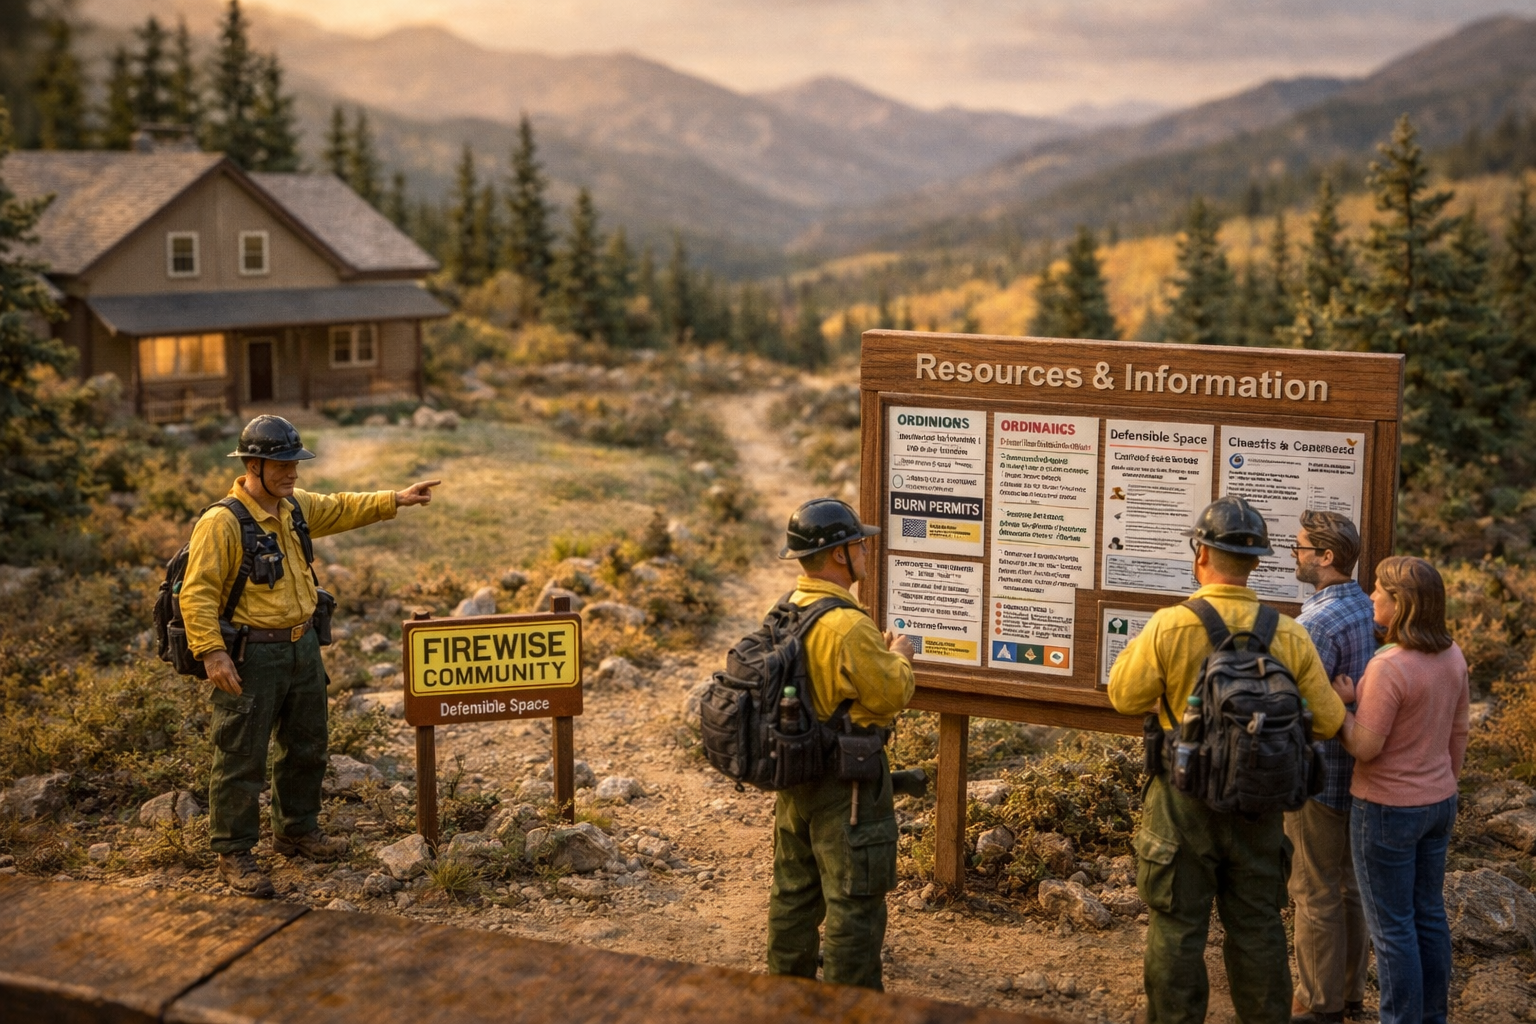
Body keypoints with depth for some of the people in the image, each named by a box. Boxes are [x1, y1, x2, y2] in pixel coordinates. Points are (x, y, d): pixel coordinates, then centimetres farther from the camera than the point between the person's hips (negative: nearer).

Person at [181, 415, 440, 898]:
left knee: (306, 747, 19)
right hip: (251, 654, -8)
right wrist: (211, 651, -25)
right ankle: (234, 854, 11)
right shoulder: (222, 522, -17)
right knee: (241, 758, -1)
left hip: (303, 646, 9)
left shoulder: (295, 506, 7)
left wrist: (396, 499, 19)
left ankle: (297, 831, 37)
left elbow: (340, 510, 26)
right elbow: (198, 592, -19)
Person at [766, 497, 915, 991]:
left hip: (795, 773, 9)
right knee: (853, 900, 3)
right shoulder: (849, 626, -25)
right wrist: (899, 657, 0)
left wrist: (876, 652, 13)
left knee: (795, 889, 20)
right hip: (846, 783, -9)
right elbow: (892, 694, -18)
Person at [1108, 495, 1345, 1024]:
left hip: (1184, 802, -3)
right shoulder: (1288, 635, -7)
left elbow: (1124, 696, -4)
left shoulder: (1169, 627, -16)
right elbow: (1328, 722, 0)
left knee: (1177, 927, 8)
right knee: (1257, 925, 16)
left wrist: (1136, 647, 11)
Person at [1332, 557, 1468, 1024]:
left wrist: (1343, 704, -7)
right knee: (1428, 914, 19)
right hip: (1437, 803, 8)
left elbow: (1363, 747, -22)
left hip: (1388, 810, -8)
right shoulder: (1451, 655, -1)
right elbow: (1459, 731, 9)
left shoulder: (1388, 666, -26)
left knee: (1392, 926, 5)